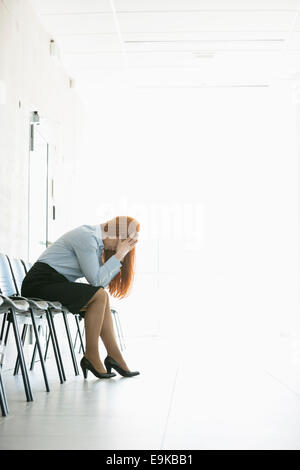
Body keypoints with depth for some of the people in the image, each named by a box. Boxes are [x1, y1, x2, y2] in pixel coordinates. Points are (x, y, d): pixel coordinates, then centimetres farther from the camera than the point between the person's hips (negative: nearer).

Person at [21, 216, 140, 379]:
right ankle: (91, 357, -11)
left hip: (56, 283, 10)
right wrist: (119, 254, -14)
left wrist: (121, 255, -2)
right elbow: (96, 280, -19)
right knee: (99, 296, -18)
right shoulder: (87, 237, -17)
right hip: (40, 283, -10)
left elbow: (101, 280, 3)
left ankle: (114, 356, -1)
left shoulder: (97, 241, 12)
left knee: (102, 298, 1)